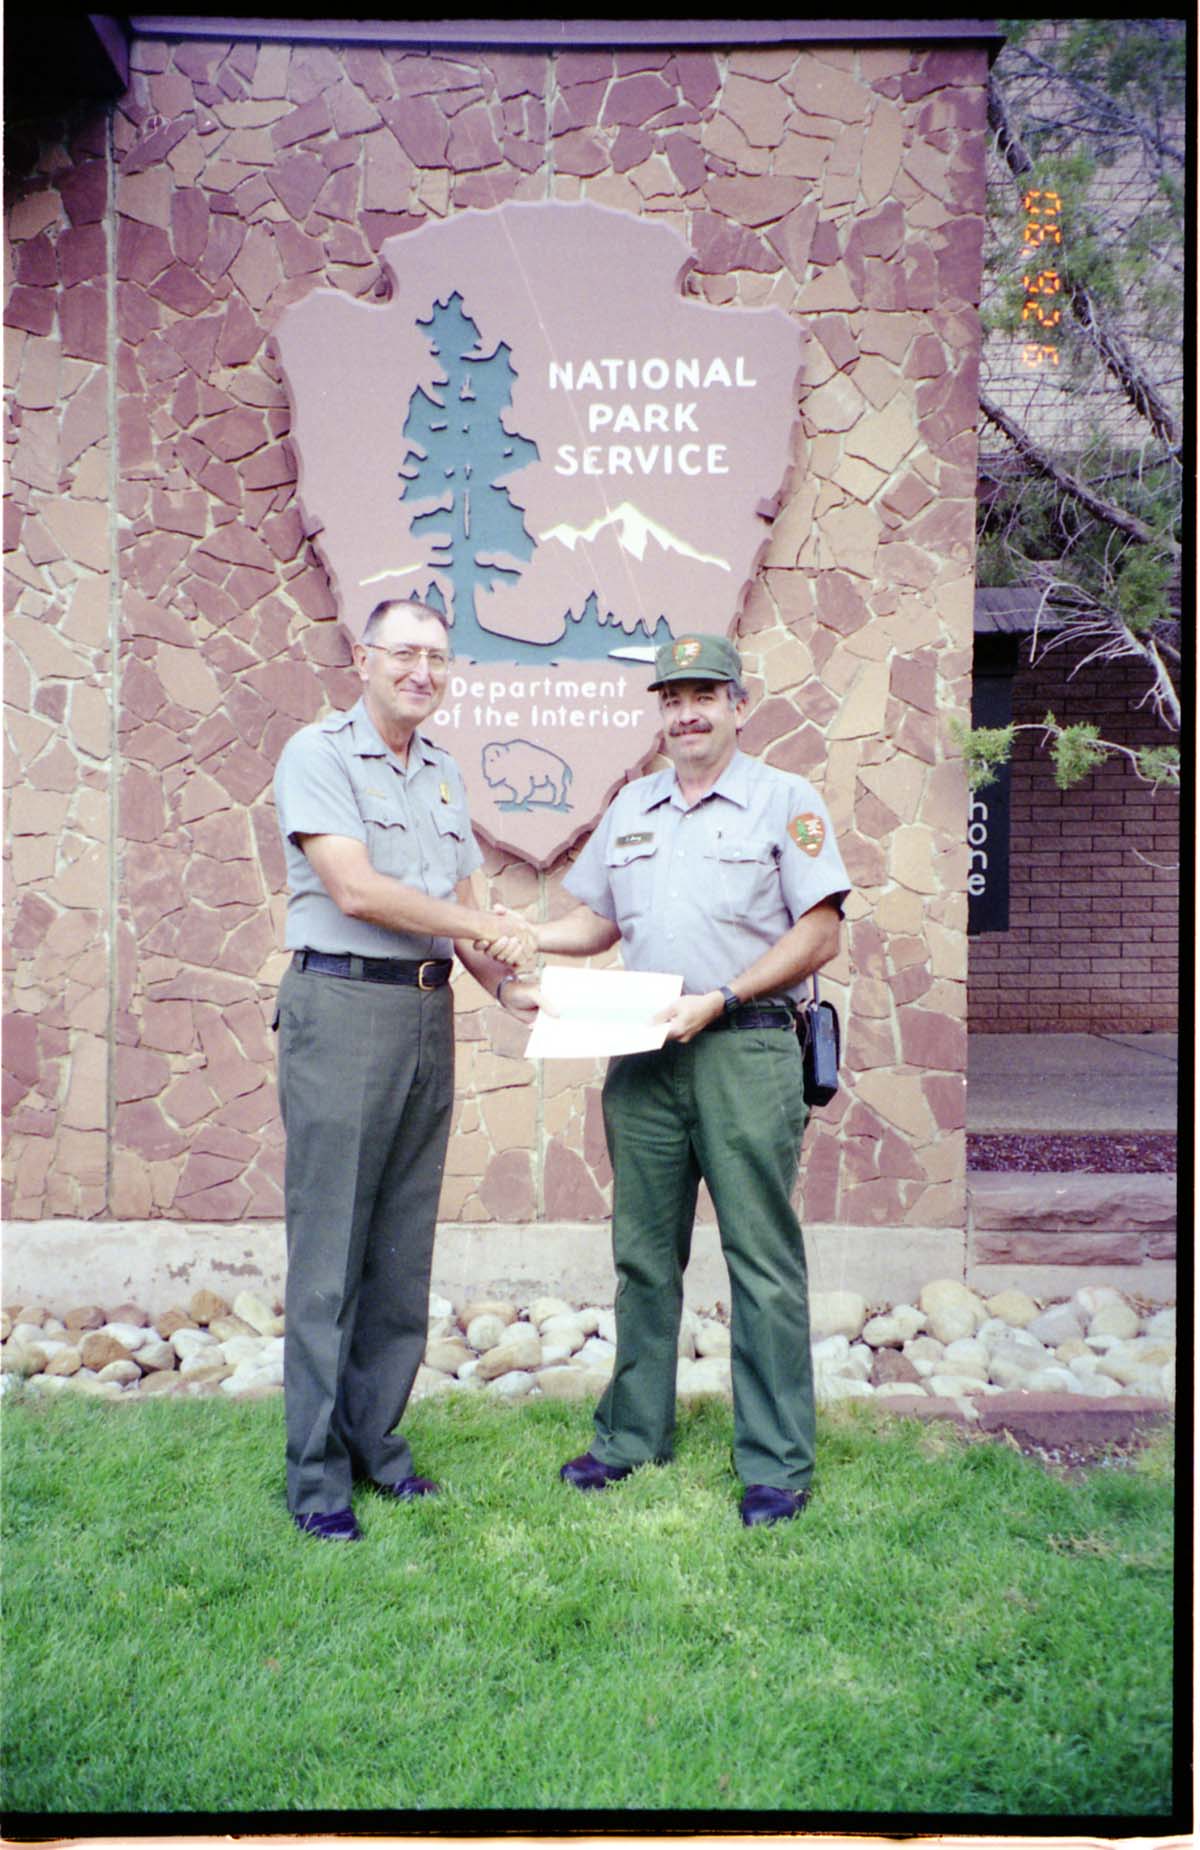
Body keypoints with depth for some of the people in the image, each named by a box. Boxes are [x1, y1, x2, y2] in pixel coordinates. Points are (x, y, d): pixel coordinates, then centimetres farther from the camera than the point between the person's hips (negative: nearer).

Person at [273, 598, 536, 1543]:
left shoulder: (444, 772, 17)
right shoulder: (318, 754, -4)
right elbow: (355, 889, -15)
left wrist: (503, 979, 1)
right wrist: (479, 924, -11)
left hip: (429, 1012, 7)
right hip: (342, 1005, -7)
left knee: (405, 1245, 11)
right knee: (330, 1244, -2)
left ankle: (376, 1438, 24)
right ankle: (317, 1471, 10)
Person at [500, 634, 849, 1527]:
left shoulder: (787, 800, 0)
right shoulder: (631, 808, 17)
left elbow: (819, 933, -6)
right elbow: (600, 919, 22)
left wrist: (719, 1000, -14)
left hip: (747, 1053, -5)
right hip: (643, 1055, 5)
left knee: (764, 1263, 0)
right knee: (644, 1257, 12)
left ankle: (778, 1463, 11)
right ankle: (633, 1435, 26)